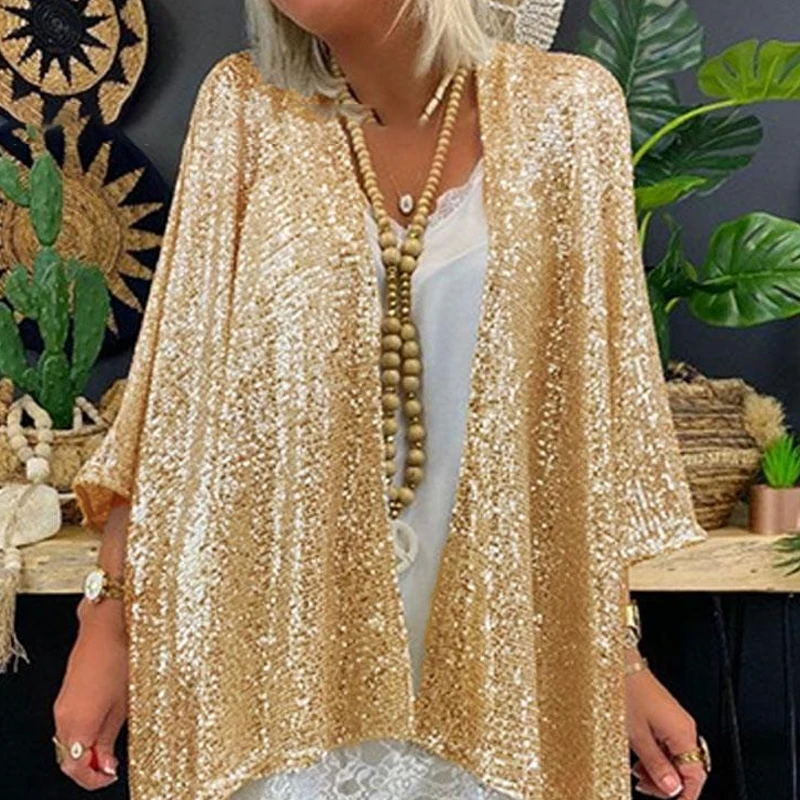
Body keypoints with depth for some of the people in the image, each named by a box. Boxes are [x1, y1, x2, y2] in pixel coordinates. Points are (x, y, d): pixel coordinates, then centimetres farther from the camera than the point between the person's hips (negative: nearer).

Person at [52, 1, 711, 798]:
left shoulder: (565, 108, -5)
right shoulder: (245, 107, -4)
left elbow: (593, 413, -1)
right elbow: (174, 392, -1)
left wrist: (621, 657, 0)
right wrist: (108, 618, -4)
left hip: (488, 657, 1)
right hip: (275, 657, 0)